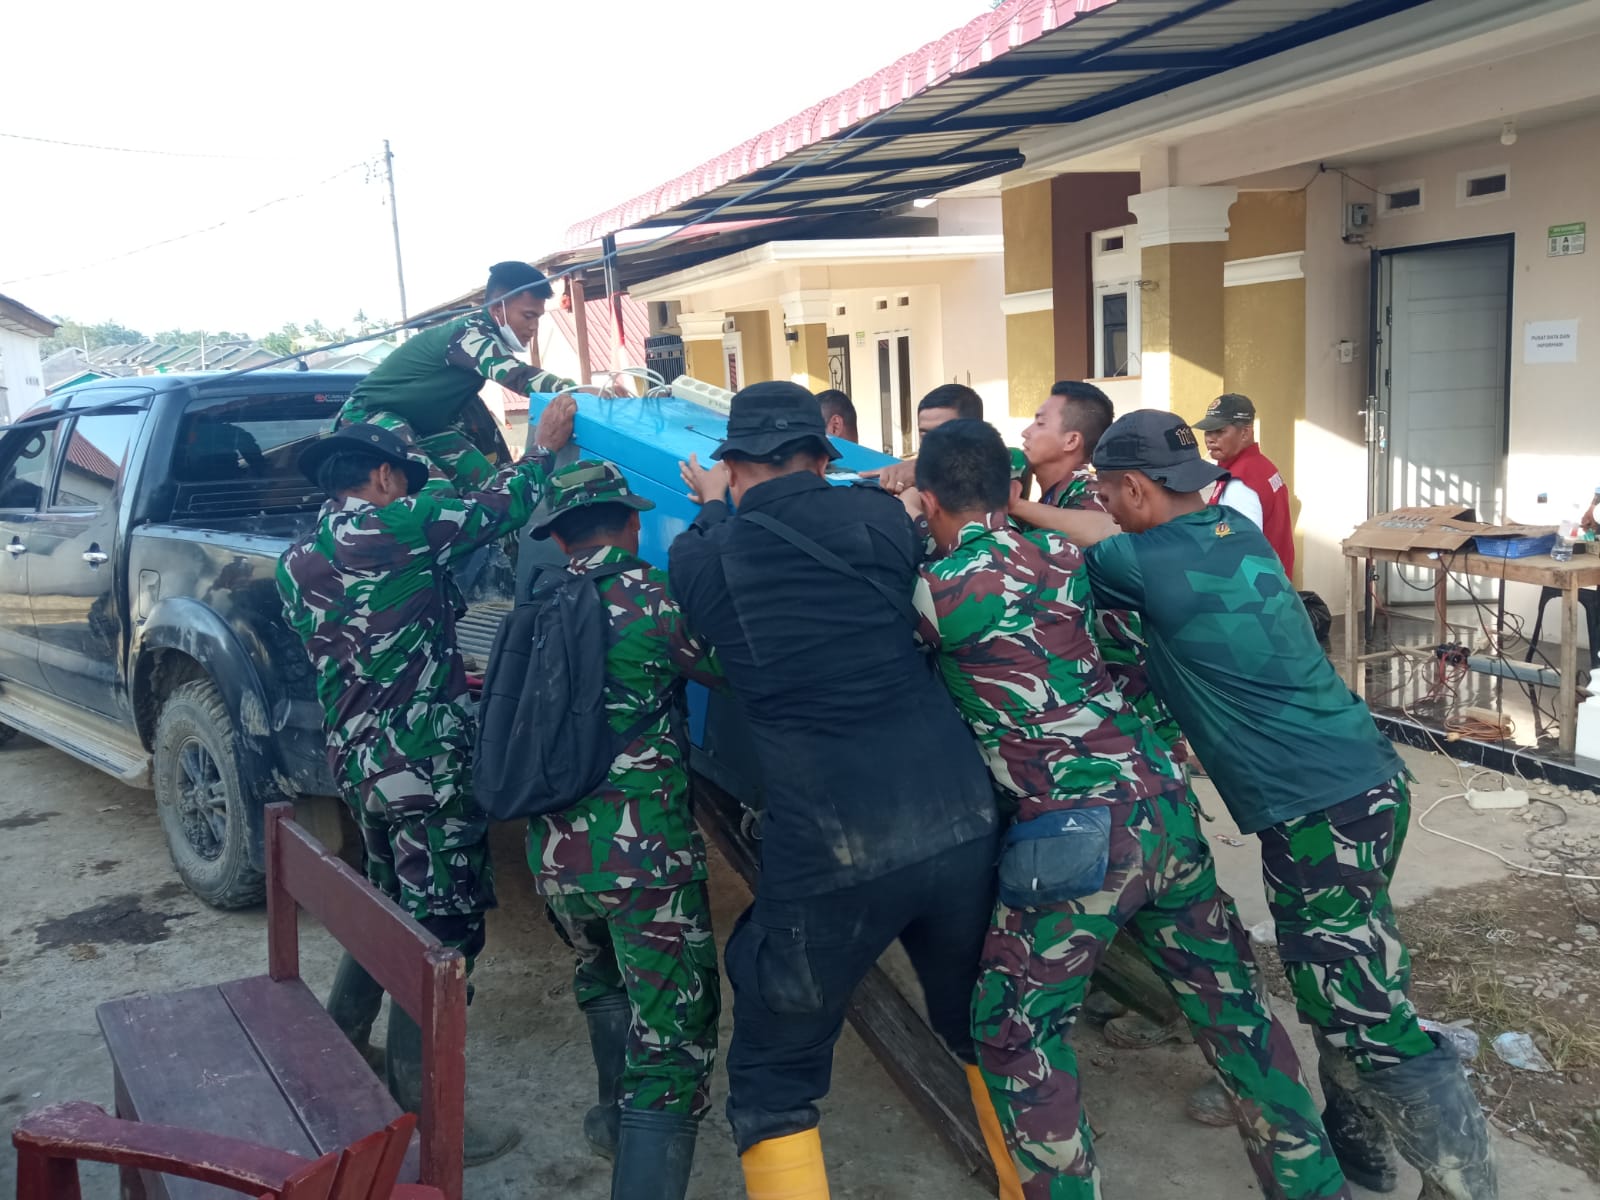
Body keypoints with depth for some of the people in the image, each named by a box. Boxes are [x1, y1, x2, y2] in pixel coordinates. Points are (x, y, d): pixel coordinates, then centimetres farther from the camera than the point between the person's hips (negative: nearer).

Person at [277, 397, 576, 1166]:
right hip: (423, 763, -8)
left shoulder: (295, 565, 12)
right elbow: (498, 510, -4)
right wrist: (545, 446, 11)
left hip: (353, 760, 9)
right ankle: (416, 1119, 6)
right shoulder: (390, 527, -11)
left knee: (392, 908, 25)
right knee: (445, 929, -1)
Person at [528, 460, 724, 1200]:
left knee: (604, 983, 32)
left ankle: (621, 1118, 50)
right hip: (645, 853, -6)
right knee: (672, 1034, 0)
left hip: (553, 853, 7)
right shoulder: (655, 598, -9)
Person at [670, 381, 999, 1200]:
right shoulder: (879, 516, 5)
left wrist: (712, 509, 41)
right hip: (959, 818, 4)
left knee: (774, 1079, 17)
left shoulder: (704, 556, 0)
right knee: (982, 1028, 29)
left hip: (828, 850, -3)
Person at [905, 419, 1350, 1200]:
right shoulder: (1063, 555, 11)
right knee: (1228, 1003, 19)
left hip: (1075, 835, -6)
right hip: (1165, 806, 7)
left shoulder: (936, 588, -5)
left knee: (1013, 1033, 12)